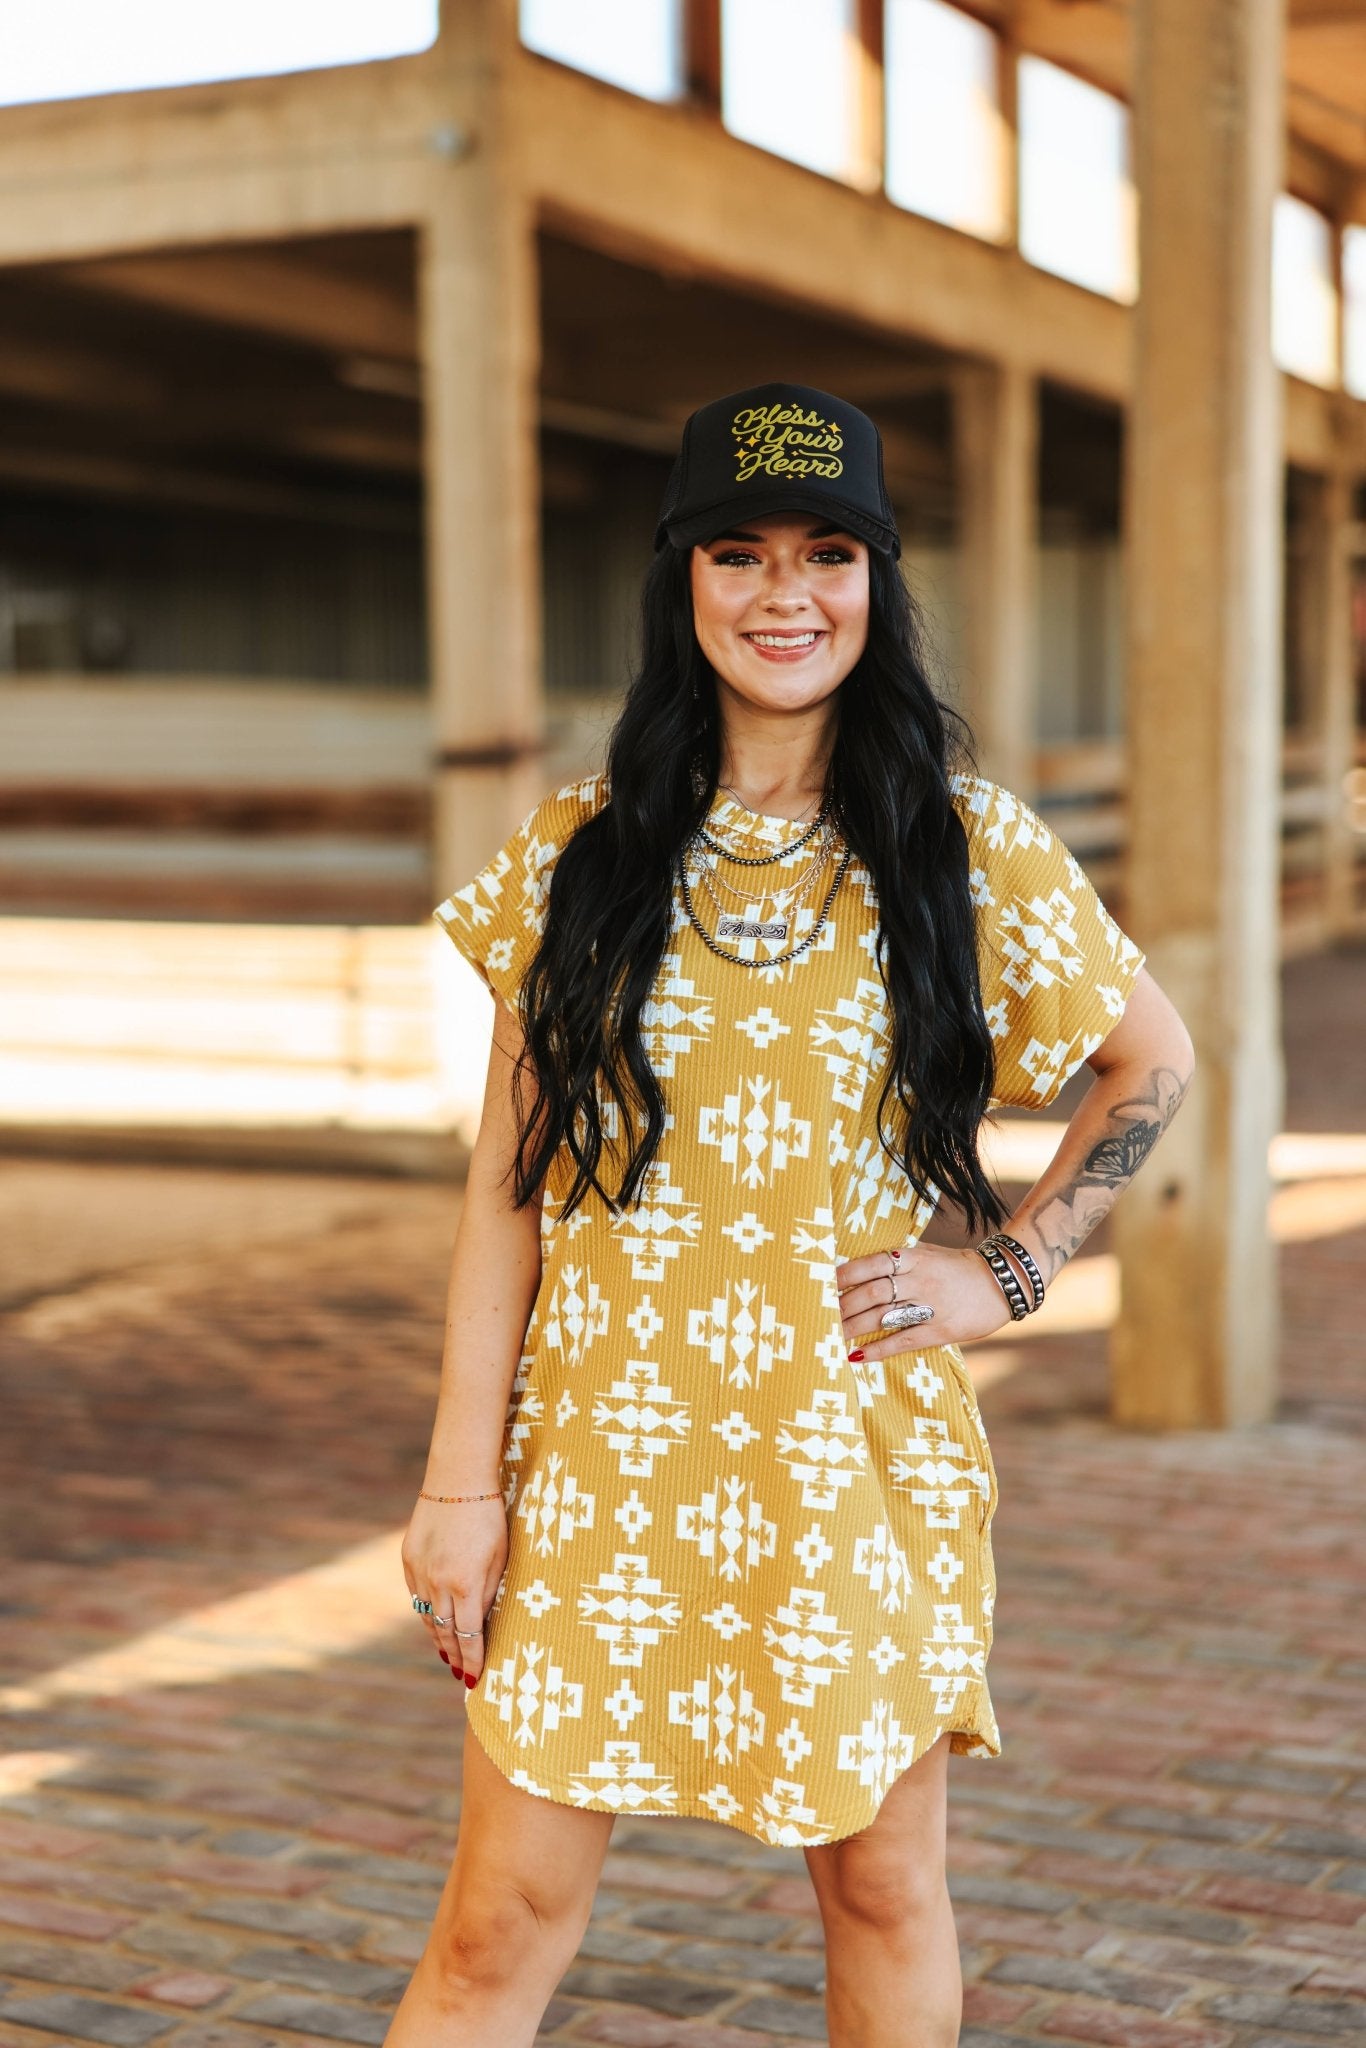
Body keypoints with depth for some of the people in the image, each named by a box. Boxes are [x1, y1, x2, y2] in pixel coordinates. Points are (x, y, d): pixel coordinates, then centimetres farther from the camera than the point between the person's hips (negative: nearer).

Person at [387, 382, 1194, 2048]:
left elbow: (1155, 1060, 13)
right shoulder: (578, 851, 1)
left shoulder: (970, 849, -1)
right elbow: (505, 1182, 1)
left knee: (881, 1885, 13)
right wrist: (460, 1479, -2)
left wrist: (1012, 1267, 2)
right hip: (604, 1454, 0)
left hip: (858, 1452, 0)